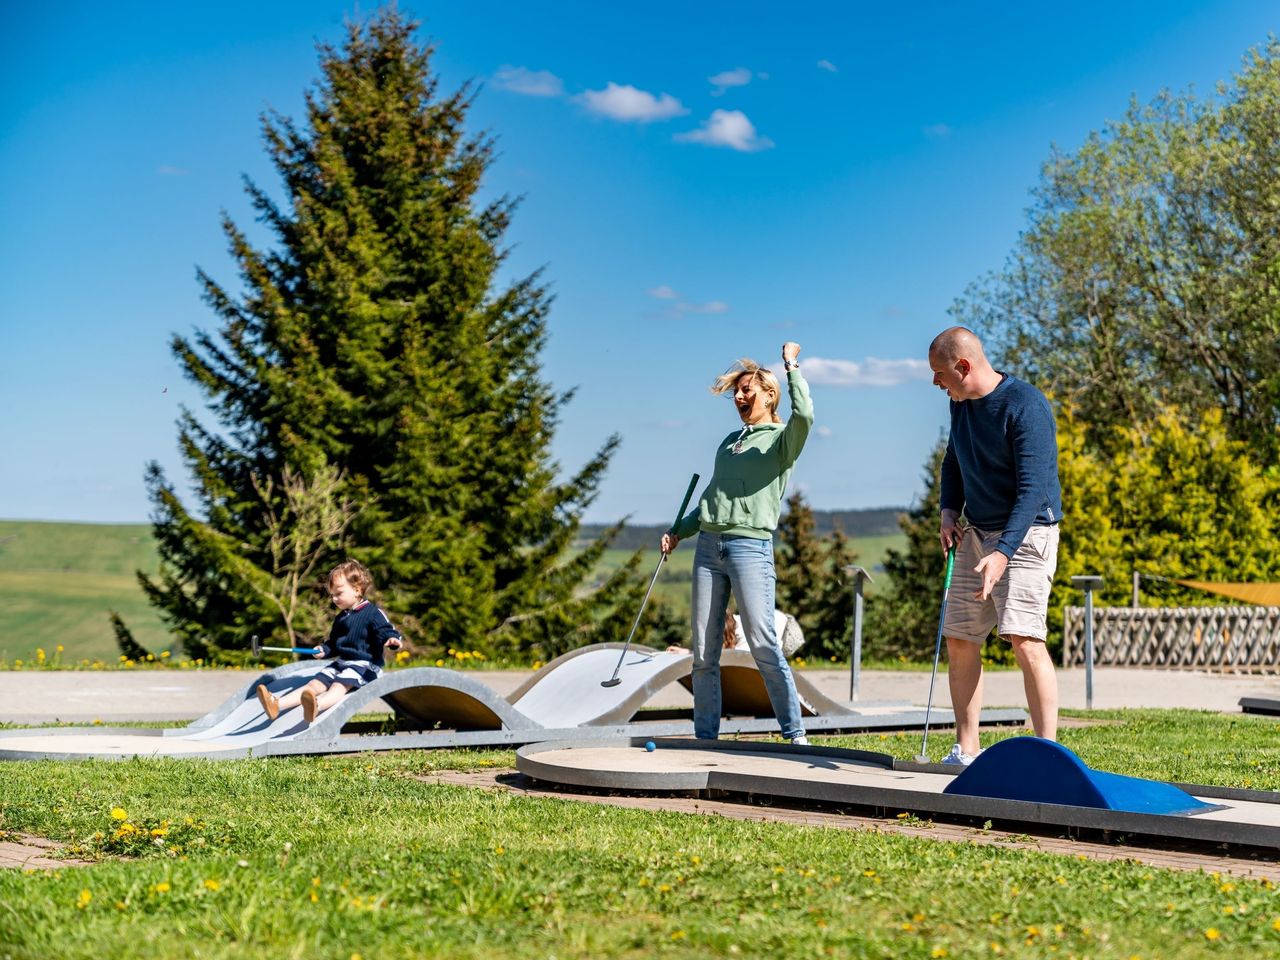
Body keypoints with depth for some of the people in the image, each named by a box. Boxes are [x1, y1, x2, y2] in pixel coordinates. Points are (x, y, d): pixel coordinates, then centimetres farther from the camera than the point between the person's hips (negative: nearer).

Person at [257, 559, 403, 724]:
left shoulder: (372, 613, -7)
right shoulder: (340, 618, 19)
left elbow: (386, 631, -14)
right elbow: (334, 644, 27)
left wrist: (392, 640, -37)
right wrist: (323, 650, 7)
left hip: (364, 665, -8)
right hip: (341, 663, 8)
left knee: (339, 685, -34)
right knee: (314, 684, -9)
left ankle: (317, 706, -65)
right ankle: (277, 704, -26)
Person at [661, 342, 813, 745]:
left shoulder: (782, 439, 3)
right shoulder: (729, 441, 22)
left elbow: (804, 415, -20)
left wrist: (791, 367, -10)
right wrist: (679, 531, 17)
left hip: (751, 548, -6)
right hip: (708, 547, 6)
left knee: (763, 645, -11)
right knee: (703, 652, 4)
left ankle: (795, 734, -4)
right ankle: (705, 737, 10)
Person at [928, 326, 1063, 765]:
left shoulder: (1025, 407, -18)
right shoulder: (960, 403, 7)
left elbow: (1033, 488, -23)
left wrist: (1003, 553, -32)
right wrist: (948, 510, 4)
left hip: (1026, 533, -8)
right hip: (977, 533, 8)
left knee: (1024, 639, -20)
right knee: (959, 642, 6)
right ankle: (966, 752, 15)